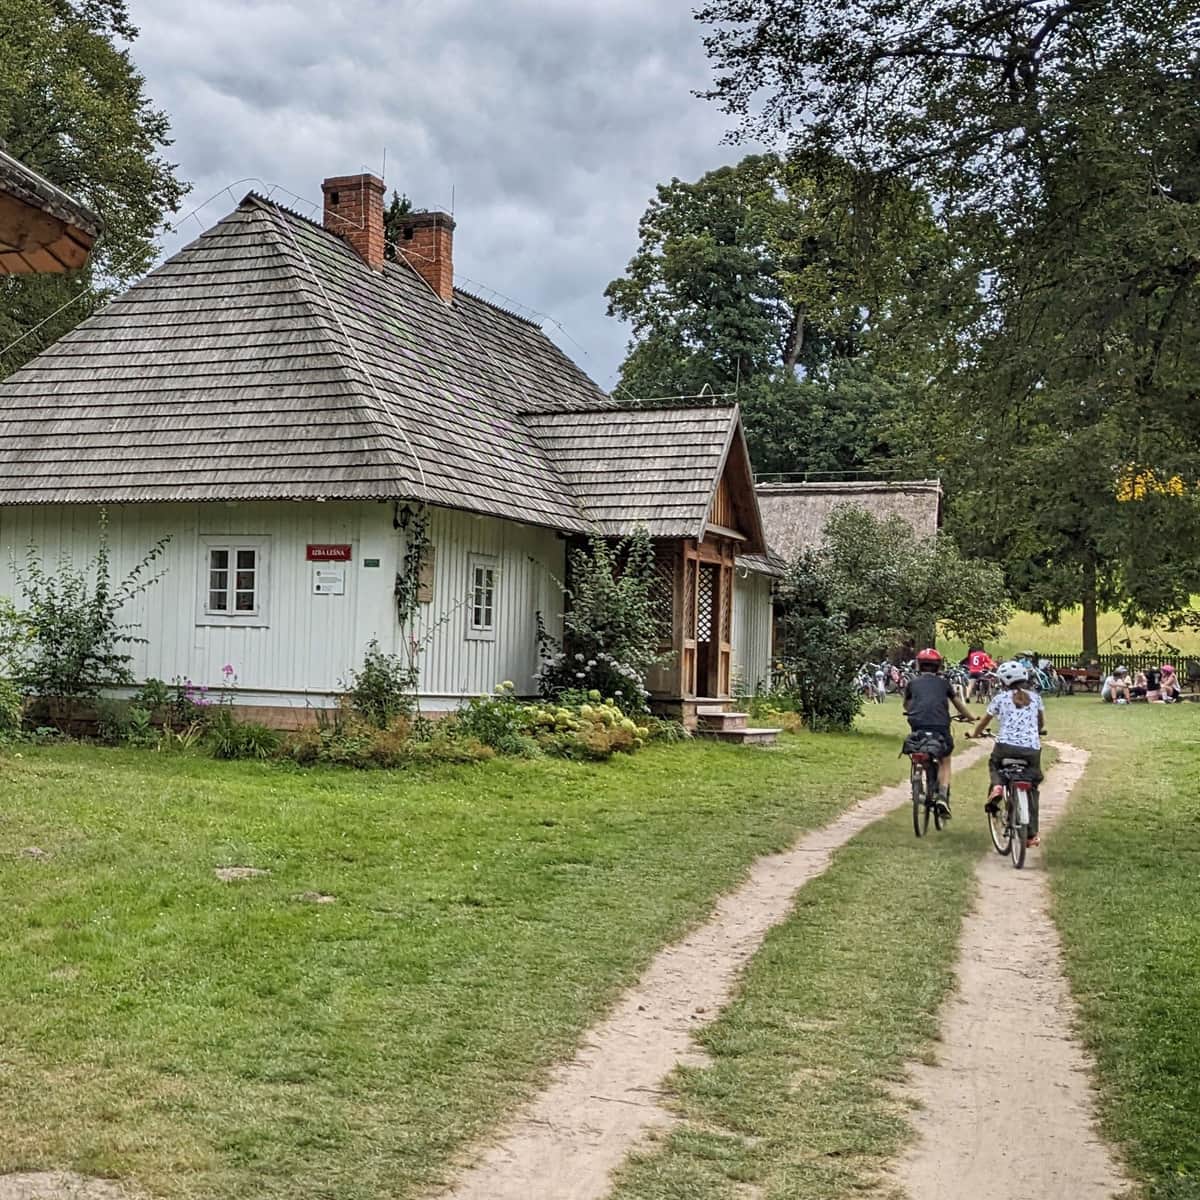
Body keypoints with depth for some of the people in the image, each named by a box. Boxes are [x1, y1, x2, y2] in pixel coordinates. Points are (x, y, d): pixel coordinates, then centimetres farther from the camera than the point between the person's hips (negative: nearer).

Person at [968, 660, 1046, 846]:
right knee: (1031, 789, 16)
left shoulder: (1000, 698, 9)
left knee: (994, 765, 31)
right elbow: (1042, 724, 29)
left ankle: (996, 787, -2)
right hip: (1031, 748, 2)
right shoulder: (1035, 697, 15)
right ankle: (1032, 834, 11)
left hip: (1006, 746, -1)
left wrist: (974, 733, 40)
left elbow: (984, 721, 20)